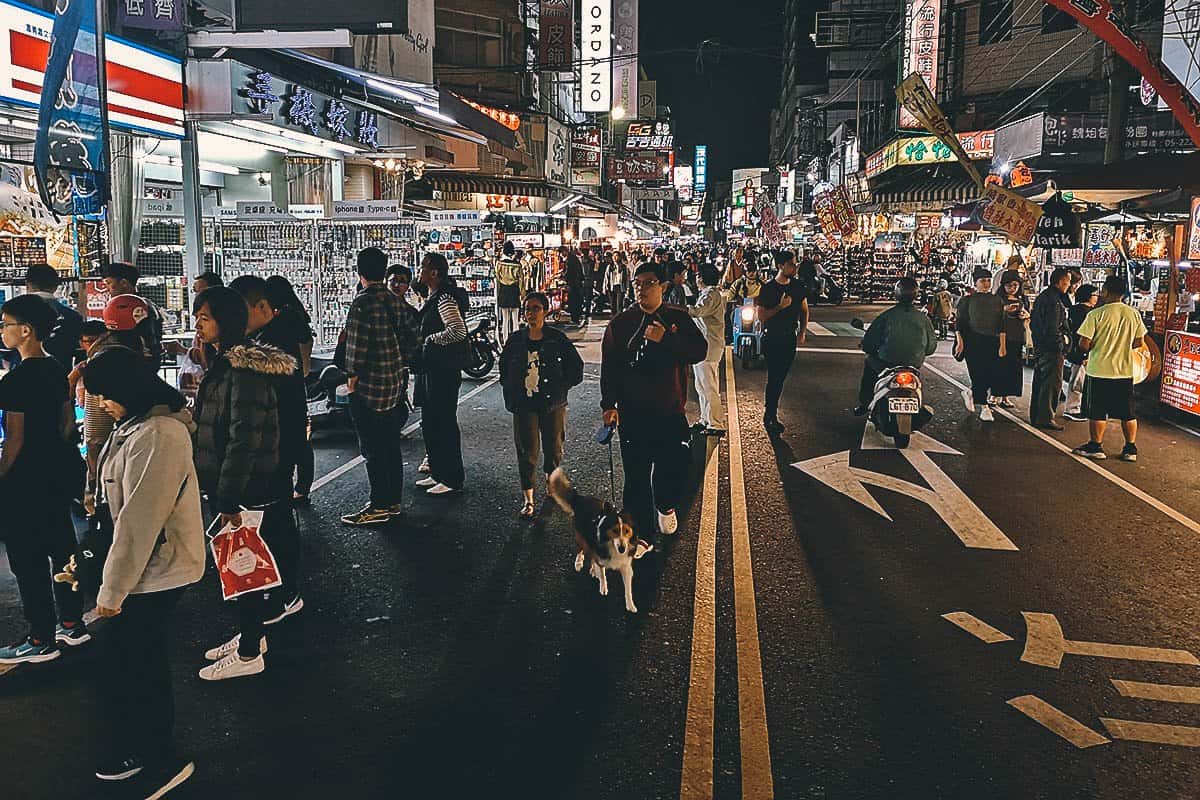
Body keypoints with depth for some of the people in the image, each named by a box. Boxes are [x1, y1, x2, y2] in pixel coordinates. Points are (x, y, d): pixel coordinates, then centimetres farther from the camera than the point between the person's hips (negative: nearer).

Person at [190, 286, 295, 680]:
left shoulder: (245, 370, -21)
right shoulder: (224, 362, 10)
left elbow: (244, 440, -24)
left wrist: (228, 499, -21)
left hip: (248, 490, -9)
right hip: (226, 486, 9)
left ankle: (249, 654, 15)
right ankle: (251, 634, 34)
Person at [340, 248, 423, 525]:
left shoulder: (363, 303, -16)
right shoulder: (395, 300, 7)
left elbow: (358, 344, -18)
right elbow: (411, 334, 11)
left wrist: (352, 376, -8)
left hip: (368, 386, -8)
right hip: (395, 383, 8)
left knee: (373, 449, -1)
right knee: (391, 445, 15)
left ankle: (379, 507, 5)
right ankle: (394, 501, 23)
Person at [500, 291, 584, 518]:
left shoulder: (557, 338, -1)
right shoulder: (515, 340, 4)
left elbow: (576, 368, 4)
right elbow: (504, 370, 16)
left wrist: (560, 387, -5)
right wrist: (511, 395, 5)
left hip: (553, 405, 0)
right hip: (524, 405, 1)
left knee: (554, 448, 9)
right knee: (527, 452, -1)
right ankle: (528, 498, 4)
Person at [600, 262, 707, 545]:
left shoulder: (678, 318, 1)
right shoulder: (621, 323, -1)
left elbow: (700, 351, -10)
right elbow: (609, 367, -1)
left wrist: (665, 339, -21)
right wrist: (609, 405, -9)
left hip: (671, 412, 1)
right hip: (632, 413, -1)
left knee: (674, 468, 6)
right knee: (636, 476, 2)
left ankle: (665, 506, 40)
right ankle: (640, 533, 17)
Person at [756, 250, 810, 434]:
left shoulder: (798, 287, 6)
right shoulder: (768, 289, -9)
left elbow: (804, 311, 16)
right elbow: (761, 315, -12)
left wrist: (802, 332, 7)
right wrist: (780, 306, -20)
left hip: (790, 338, 5)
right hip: (772, 338, -5)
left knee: (781, 377, 10)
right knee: (774, 377, -5)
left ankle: (770, 412, 22)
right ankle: (770, 418, 3)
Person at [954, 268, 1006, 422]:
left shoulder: (997, 300, 12)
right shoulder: (967, 300, 1)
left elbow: (1002, 325, 11)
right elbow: (959, 323, -1)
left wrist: (1002, 345, 5)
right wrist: (960, 342, -11)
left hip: (992, 343, 4)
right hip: (973, 343, -4)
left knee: (991, 377, -1)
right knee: (978, 375, -6)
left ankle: (970, 393, 25)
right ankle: (984, 407, 4)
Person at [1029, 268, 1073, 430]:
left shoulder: (1042, 296, 13)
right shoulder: (1054, 301, -17)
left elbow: (1033, 322, 19)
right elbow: (1052, 329, -21)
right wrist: (1063, 339, -10)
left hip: (1039, 346, 10)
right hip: (1052, 349, -10)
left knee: (1039, 382, 15)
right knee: (1052, 383, -5)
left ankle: (1036, 416, 21)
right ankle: (1046, 418, -5)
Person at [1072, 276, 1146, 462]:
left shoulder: (1097, 314, -14)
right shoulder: (1134, 314, 1)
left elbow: (1084, 344, -15)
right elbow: (1138, 342, 9)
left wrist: (1093, 348, 6)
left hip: (1099, 371, -4)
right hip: (1125, 371, 4)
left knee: (1097, 412, 6)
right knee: (1128, 413, 12)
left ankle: (1096, 447, 10)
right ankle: (1131, 449, 17)